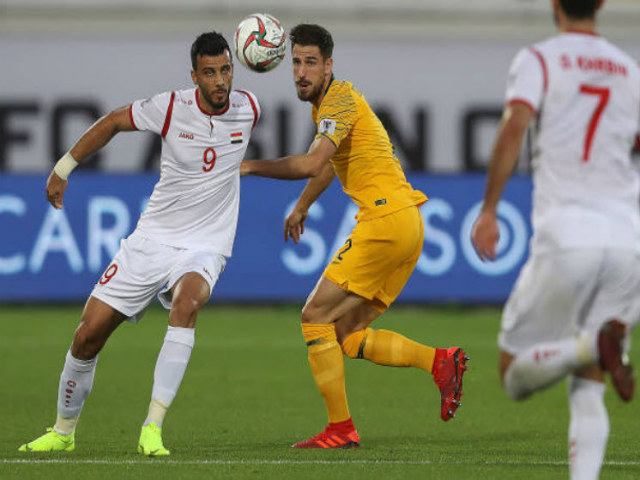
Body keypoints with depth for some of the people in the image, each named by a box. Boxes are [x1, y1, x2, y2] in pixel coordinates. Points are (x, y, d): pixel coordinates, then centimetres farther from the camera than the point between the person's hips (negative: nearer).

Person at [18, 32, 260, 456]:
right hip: (152, 240, 0)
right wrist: (63, 169, 10)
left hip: (204, 246, 0)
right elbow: (113, 122, 6)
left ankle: (152, 431, -34)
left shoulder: (249, 108, -4)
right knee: (89, 335, -2)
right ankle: (63, 432, 23)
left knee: (187, 304, -34)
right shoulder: (170, 107, -11)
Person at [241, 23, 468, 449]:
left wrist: (250, 166, -21)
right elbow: (330, 162, 39)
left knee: (316, 316, -6)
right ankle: (441, 361, 4)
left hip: (385, 219, -10)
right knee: (348, 335, 10)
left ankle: (340, 429, -7)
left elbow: (312, 163, -27)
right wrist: (302, 205, 49)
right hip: (407, 223, 10)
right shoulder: (328, 102, 19)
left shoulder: (341, 100, -12)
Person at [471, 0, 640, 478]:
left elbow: (514, 125, -14)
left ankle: (591, 345, -23)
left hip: (566, 237, -4)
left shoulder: (539, 59, 3)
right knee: (587, 389, 9)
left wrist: (489, 210, -14)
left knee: (515, 375, 7)